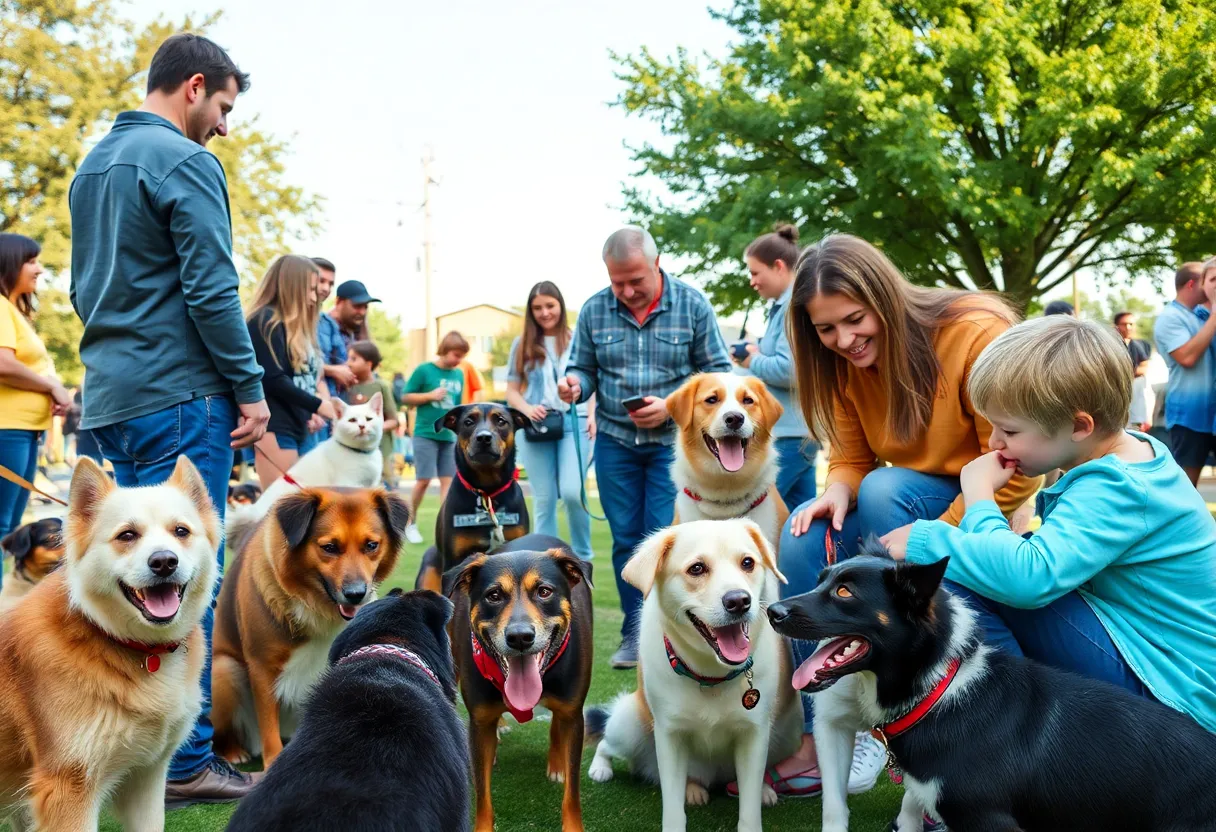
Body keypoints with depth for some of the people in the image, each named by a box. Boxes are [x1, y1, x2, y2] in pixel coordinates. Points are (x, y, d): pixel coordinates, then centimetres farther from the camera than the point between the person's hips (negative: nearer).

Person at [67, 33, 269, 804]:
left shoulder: (93, 163, 18)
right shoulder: (186, 162, -10)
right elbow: (211, 290, -17)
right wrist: (250, 388, -11)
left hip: (111, 395, 9)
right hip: (179, 394, -9)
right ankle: (184, 763, -1)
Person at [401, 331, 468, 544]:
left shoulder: (459, 375, 8)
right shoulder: (424, 370, -7)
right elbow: (407, 397, -4)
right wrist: (431, 395, -16)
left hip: (449, 436, 5)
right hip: (425, 434, -5)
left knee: (448, 480, 1)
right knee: (423, 480, -3)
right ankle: (410, 523, 15)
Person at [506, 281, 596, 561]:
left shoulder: (578, 340, 6)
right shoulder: (522, 345, 9)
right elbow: (512, 391, 11)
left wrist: (592, 415, -8)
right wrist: (527, 409, -10)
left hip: (574, 423, -2)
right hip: (535, 427, 2)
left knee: (572, 492, -15)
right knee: (543, 499, 4)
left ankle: (583, 555, 5)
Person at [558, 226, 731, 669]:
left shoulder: (692, 305, -5)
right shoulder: (594, 310, 1)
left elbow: (717, 371, -3)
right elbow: (584, 368, 8)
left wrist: (672, 406, -17)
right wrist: (574, 384, -17)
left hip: (673, 441, -2)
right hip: (614, 440, 3)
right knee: (626, 539, 6)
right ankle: (634, 634, 17)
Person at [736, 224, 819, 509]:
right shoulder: (783, 305, 18)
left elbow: (790, 370, -24)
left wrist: (753, 362, -7)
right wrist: (756, 354, 6)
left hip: (792, 432, -11)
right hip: (795, 428, 11)